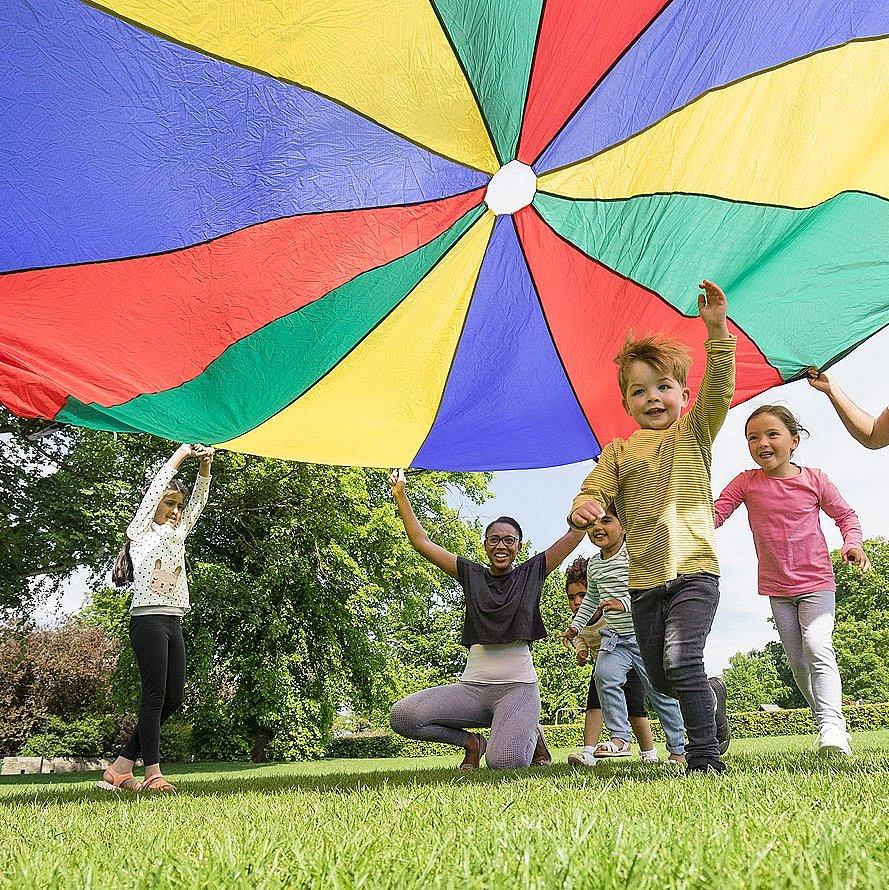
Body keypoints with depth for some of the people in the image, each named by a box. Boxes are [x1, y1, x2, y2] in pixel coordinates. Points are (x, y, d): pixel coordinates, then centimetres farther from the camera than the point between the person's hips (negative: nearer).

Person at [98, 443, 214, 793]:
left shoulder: (177, 534, 21)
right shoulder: (141, 531, 5)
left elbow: (198, 502, 14)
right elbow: (157, 486, -4)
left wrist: (205, 466, 0)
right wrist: (181, 454, -2)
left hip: (173, 623, 7)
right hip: (148, 619, -7)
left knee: (173, 698, 3)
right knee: (155, 694, -9)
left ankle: (121, 767, 9)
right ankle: (153, 773, -5)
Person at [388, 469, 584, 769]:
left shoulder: (532, 572, 6)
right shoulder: (471, 575, 10)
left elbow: (575, 533, 2)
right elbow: (421, 542, 8)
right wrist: (400, 495, 4)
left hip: (518, 685, -2)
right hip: (472, 685, 3)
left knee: (503, 761, -28)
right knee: (401, 716, -19)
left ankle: (530, 734, 12)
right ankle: (472, 741, 8)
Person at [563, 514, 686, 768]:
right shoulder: (593, 565, 8)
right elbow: (591, 599, 24)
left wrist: (625, 603, -36)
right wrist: (576, 626, 20)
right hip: (614, 637, 5)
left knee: (660, 690, 3)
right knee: (604, 675, -20)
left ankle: (678, 749, 20)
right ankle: (620, 738, -11)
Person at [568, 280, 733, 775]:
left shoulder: (694, 433, 3)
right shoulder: (619, 452, 9)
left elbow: (720, 389, -11)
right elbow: (595, 489, 0)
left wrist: (717, 329, -23)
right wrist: (584, 509, -24)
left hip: (694, 570, -4)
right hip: (644, 580, 4)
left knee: (681, 660, -20)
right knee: (660, 677, 14)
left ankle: (705, 757, -4)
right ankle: (712, 699, 45)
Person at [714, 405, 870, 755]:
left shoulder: (813, 479, -6)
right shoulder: (747, 483, -4)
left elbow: (845, 514, 5)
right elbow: (715, 513, -11)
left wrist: (853, 543, -13)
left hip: (816, 582, -2)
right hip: (777, 588, 3)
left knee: (817, 646, -22)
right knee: (797, 661, 9)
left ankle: (831, 725, -23)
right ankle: (829, 721, 25)